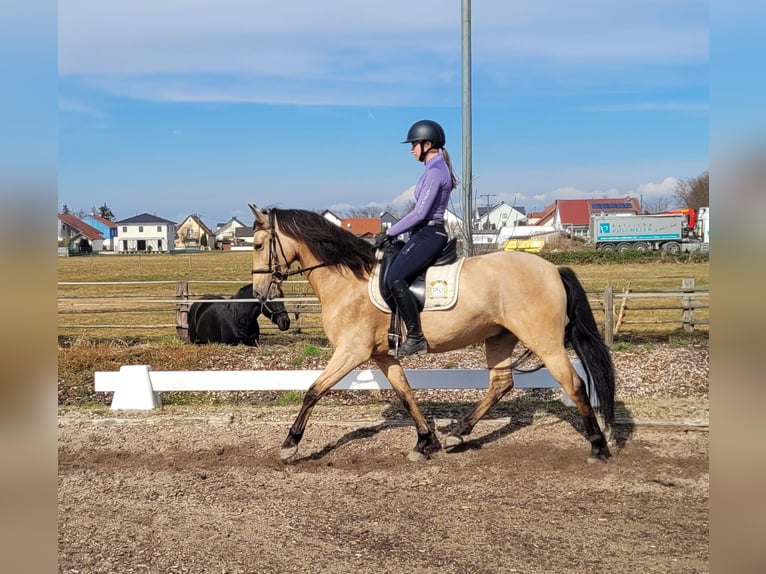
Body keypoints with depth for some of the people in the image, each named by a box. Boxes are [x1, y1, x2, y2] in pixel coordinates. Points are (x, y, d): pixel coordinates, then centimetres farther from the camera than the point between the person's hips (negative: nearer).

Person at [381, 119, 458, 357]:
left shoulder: (434, 172, -14)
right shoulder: (438, 169, 17)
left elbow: (420, 213, -19)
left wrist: (391, 232, -9)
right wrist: (396, 231, 16)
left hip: (428, 235, -11)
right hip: (427, 233, 11)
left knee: (394, 278, -24)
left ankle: (415, 338, -23)